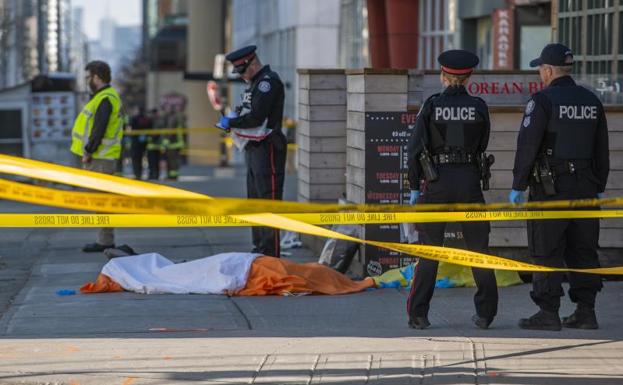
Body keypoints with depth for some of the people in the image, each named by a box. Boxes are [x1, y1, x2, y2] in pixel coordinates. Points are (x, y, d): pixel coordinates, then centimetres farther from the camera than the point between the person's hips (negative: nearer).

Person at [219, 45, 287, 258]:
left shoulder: (269, 81, -15)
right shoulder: (255, 82, 17)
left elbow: (256, 117, -22)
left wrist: (231, 122, -11)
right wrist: (233, 119, 7)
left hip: (267, 149, -11)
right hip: (254, 148, 11)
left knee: (268, 198, -10)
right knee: (255, 199, 15)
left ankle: (270, 252, -11)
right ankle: (259, 248, 23)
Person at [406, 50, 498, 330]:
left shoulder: (431, 105, -4)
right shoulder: (478, 106, -1)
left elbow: (415, 148, -5)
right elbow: (482, 146, 8)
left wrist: (414, 187, 2)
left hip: (437, 182, -1)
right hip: (469, 180, 1)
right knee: (478, 248, 10)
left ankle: (418, 314, 0)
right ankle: (485, 313, 9)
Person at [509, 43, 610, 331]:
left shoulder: (543, 101, -9)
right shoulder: (591, 102, 11)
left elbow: (527, 145, -12)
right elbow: (602, 150, 15)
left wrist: (518, 186, -7)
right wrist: (599, 188, 20)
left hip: (550, 188, -6)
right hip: (585, 186, 6)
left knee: (547, 252, -3)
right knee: (583, 251, 9)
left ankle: (548, 312, -5)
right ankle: (585, 312, 9)